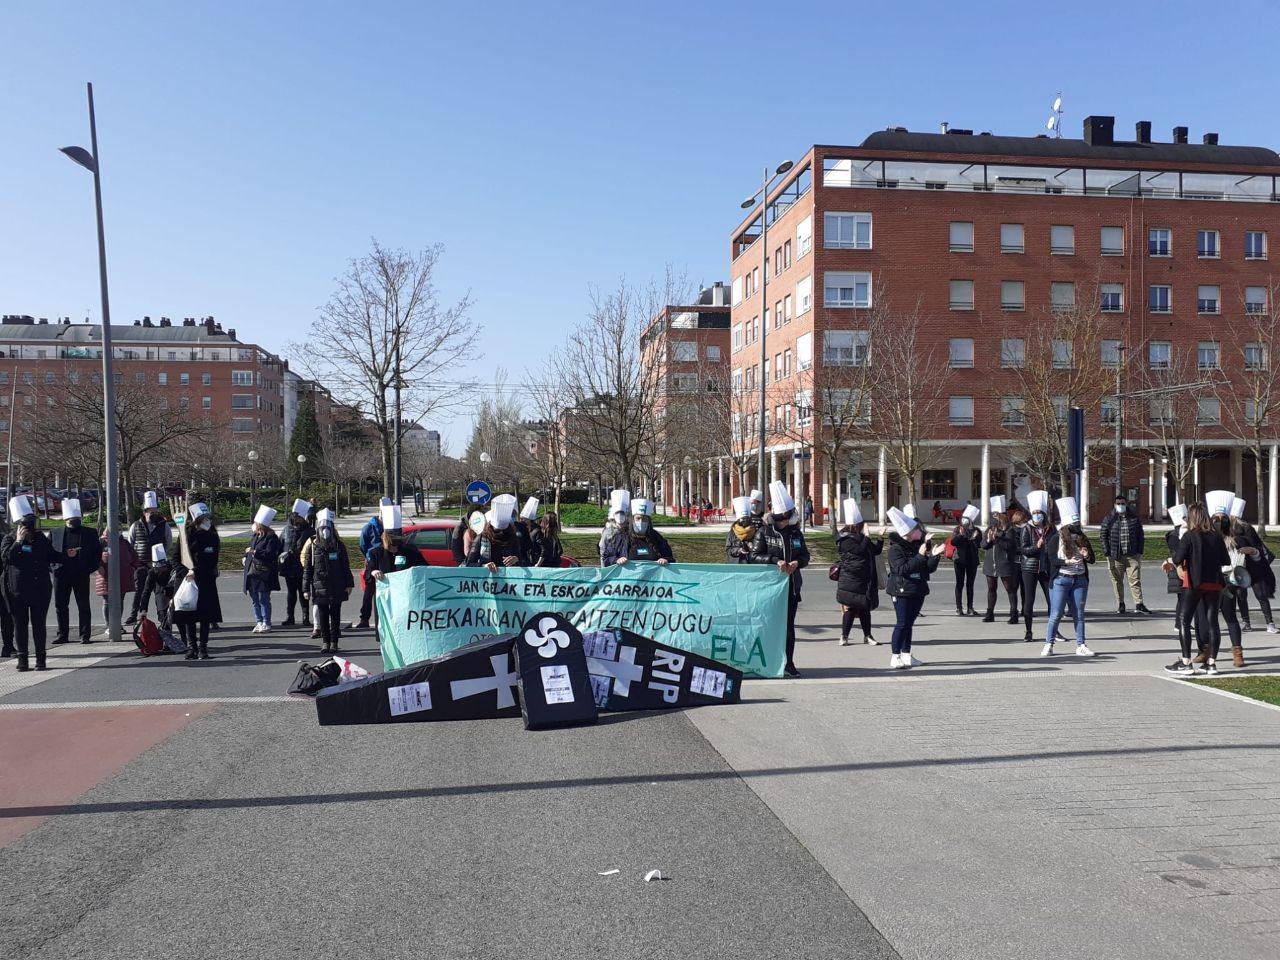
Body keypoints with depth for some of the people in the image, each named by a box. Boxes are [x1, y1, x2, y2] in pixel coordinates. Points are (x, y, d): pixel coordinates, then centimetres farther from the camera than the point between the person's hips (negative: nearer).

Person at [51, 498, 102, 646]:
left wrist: (90, 568, -5)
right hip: (61, 574, 2)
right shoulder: (56, 534, 7)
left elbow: (98, 552, 4)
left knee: (83, 606, 1)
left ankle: (85, 635, 6)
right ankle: (62, 634, 17)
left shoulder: (90, 533, 4)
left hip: (81, 575, -2)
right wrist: (65, 555, -13)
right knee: (60, 605, 7)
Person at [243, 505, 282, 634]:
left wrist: (254, 552, -22)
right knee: (255, 600, 13)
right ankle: (259, 622, 23)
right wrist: (246, 557, 7)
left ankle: (266, 624, 6)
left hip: (264, 575, -8)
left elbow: (270, 554, -20)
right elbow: (249, 548, 25)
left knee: (264, 600, -2)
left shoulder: (271, 537, -12)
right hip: (252, 573, 8)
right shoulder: (256, 536, 13)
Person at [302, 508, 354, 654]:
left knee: (335, 616, 3)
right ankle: (326, 642, 15)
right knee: (322, 616, 5)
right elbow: (307, 569, 2)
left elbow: (346, 566, 6)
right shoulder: (312, 546, 1)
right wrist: (306, 589, -1)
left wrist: (349, 584, 3)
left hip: (337, 587, 0)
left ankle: (334, 642, 10)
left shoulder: (339, 545, 2)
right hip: (319, 587, 0)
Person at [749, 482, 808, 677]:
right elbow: (754, 555, -8)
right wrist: (776, 561, -19)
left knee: (789, 624, 6)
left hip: (791, 585, 4)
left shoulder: (796, 532, 8)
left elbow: (805, 555, 13)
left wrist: (797, 562, -10)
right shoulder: (764, 532, -5)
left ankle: (789, 663, 12)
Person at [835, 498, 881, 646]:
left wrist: (881, 538, 10)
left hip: (864, 581, 8)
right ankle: (844, 636, 4)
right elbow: (861, 550, -21)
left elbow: (875, 551, 21)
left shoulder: (860, 538, 15)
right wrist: (866, 535, -16)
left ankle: (867, 635, 18)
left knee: (865, 609, 11)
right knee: (850, 608, -5)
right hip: (851, 582, -8)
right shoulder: (846, 540, -12)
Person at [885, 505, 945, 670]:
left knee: (909, 623, 12)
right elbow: (902, 569, -24)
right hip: (902, 591, -7)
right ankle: (895, 658, -3)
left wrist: (935, 555, -9)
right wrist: (920, 556, -24)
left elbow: (930, 568, 9)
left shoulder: (919, 545, 9)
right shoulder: (896, 549, -13)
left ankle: (906, 656, 19)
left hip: (918, 591, 7)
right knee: (902, 624, -7)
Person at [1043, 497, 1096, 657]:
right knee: (1056, 614, -3)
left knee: (1079, 614, 8)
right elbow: (1052, 560, -11)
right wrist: (1068, 561, -24)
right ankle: (1049, 645, 5)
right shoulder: (1055, 539, -4)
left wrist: (1087, 555, -9)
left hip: (1080, 580, 5)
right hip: (1061, 580, -4)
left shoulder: (1082, 538, 10)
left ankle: (1081, 646, 14)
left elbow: (1092, 559, 13)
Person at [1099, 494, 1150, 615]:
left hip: (1132, 555, 1)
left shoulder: (1134, 518, 8)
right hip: (1115, 555, -1)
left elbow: (1140, 535, 12)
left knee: (1135, 579, -3)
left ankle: (1139, 604, -1)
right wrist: (1107, 552, -5)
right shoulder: (1109, 518, 2)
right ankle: (1120, 605, 13)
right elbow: (1103, 535, 3)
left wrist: (1140, 551, 4)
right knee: (1117, 581, 5)